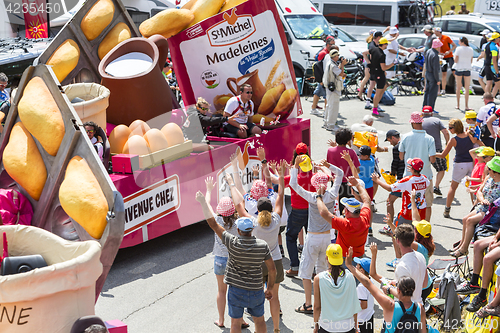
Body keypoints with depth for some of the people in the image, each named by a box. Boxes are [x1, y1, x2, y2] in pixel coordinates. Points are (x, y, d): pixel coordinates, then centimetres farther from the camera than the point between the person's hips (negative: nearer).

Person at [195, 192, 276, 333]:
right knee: (259, 320, 21)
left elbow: (213, 223, -13)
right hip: (256, 291, 2)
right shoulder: (263, 245, -12)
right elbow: (272, 270, -6)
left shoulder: (232, 243, -18)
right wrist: (270, 288, 9)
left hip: (236, 290, -1)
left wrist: (203, 201, -7)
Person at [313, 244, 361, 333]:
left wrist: (316, 325, 9)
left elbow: (317, 306, -6)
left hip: (326, 326, -1)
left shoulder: (319, 279, -13)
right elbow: (354, 304, -2)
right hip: (348, 325, 1)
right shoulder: (350, 276, -10)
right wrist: (355, 325, 11)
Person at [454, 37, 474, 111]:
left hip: (459, 69, -2)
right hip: (467, 69, 2)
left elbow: (456, 60, -9)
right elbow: (471, 61, 9)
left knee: (458, 87, 8)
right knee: (467, 88, 4)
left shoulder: (458, 49, -8)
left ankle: (458, 105, 12)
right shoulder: (470, 49, 3)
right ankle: (466, 106, 2)